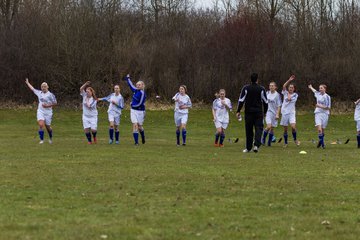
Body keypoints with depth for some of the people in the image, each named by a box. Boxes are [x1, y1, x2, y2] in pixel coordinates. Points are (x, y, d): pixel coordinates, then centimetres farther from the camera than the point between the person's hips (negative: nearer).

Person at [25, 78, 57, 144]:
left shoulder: (50, 95, -7)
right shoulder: (39, 93, 7)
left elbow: (55, 103, -5)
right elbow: (32, 89, 22)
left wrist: (48, 106, -16)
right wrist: (27, 83, 33)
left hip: (48, 112, -2)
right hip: (40, 111, 2)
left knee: (47, 127, 8)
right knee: (41, 125, -17)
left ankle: (50, 138, 35)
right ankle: (41, 140, -13)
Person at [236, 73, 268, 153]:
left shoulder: (246, 88, -1)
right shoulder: (261, 89, 0)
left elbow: (241, 100, -3)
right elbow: (265, 102, 5)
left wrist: (238, 111, 2)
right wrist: (264, 112, 18)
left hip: (248, 112, 1)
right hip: (259, 112, -1)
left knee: (249, 130, 9)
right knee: (259, 129, -1)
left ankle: (248, 148, 15)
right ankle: (256, 145, -21)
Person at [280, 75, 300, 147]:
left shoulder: (295, 95, 2)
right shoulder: (285, 93, 7)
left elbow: (289, 99, -15)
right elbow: (284, 86, -12)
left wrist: (289, 93, 1)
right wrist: (289, 80, -18)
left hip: (291, 112, -1)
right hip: (284, 112, 2)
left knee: (293, 126, -19)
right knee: (285, 129, 4)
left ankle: (295, 139, 4)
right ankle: (285, 143, 16)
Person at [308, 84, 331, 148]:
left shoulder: (327, 97, -6)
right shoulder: (318, 94, 8)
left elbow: (328, 107, -8)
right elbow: (314, 90, 33)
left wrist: (320, 106, -16)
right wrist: (311, 87, 51)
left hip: (325, 114, -2)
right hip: (318, 113, 2)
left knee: (322, 129, 3)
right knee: (319, 129, -15)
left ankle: (321, 141, 20)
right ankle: (322, 142, -9)